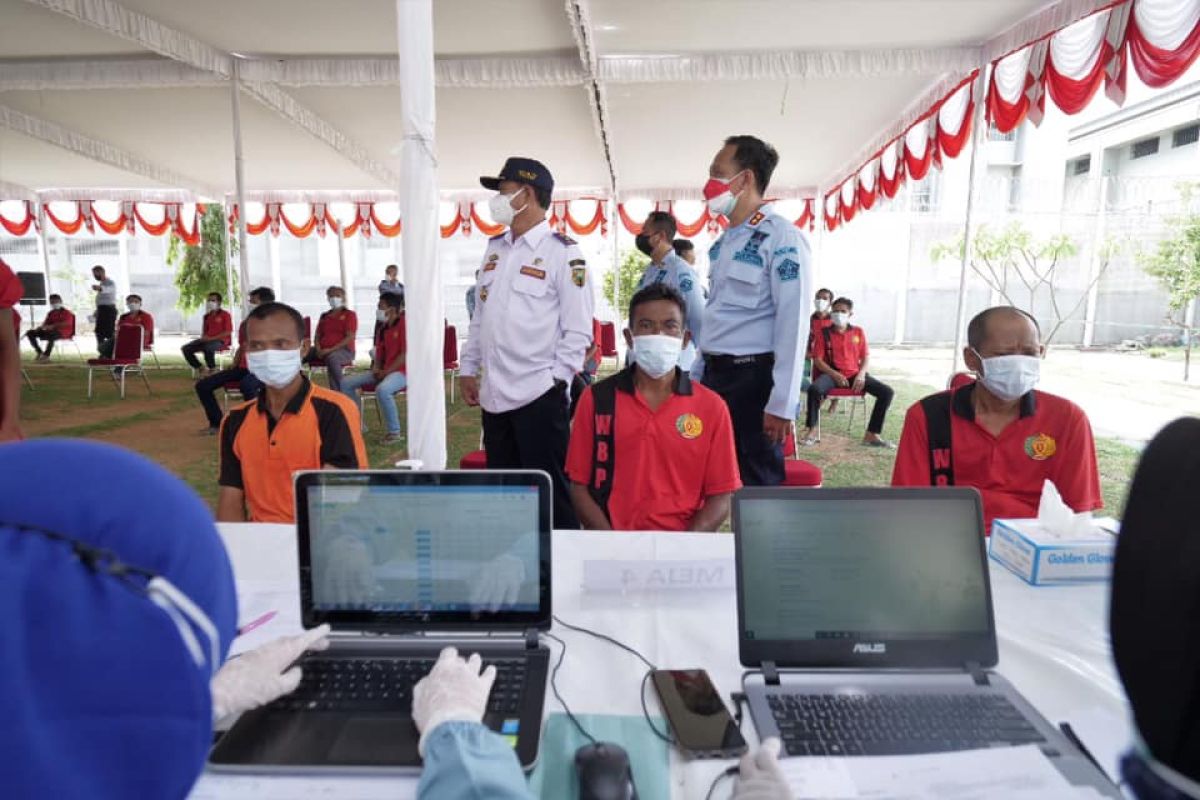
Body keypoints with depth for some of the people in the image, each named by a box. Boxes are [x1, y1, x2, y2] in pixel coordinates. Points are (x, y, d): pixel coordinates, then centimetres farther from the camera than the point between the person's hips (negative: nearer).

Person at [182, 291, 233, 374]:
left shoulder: (225, 314, -3)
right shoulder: (207, 316, 17)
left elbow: (228, 332, -12)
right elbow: (205, 330, 25)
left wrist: (211, 338, -17)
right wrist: (203, 337, -1)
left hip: (221, 341, -7)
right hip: (207, 340, 7)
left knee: (208, 347, -40)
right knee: (186, 348, -11)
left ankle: (212, 370, -18)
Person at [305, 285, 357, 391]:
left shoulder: (350, 315, 4)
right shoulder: (324, 316, 22)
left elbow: (350, 338, -8)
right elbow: (317, 336, 20)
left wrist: (331, 349, -17)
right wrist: (318, 349, -3)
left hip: (343, 350, -6)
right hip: (323, 350, 6)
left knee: (332, 358, -41)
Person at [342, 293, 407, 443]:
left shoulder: (404, 324, -12)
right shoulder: (383, 328, 14)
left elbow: (406, 354, -18)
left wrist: (385, 372, -17)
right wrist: (376, 368, -1)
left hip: (401, 371, -9)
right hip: (384, 371, 9)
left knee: (382, 389, -39)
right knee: (347, 383, 2)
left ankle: (394, 432, -23)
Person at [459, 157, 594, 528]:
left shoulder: (562, 252, -6)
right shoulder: (495, 248, 15)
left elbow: (578, 330, -9)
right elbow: (480, 316, 18)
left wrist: (554, 379, -14)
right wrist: (468, 369, 13)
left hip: (539, 395, -7)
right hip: (494, 394, 7)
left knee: (548, 491, 2)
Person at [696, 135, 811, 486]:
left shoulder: (781, 237, -11)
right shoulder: (723, 241, 15)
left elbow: (793, 324, -16)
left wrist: (781, 404, -19)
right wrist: (697, 374, 16)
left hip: (753, 376, -8)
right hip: (715, 374, 8)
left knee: (757, 479, 4)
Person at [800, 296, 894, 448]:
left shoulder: (859, 332, 13)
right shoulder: (823, 333, 4)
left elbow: (866, 358, 11)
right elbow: (817, 360, -1)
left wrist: (861, 374, -10)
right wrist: (835, 374, -15)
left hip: (855, 374, 3)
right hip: (832, 374, -3)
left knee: (887, 392, -16)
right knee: (814, 389, -36)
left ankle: (872, 435, -9)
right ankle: (811, 431, -20)